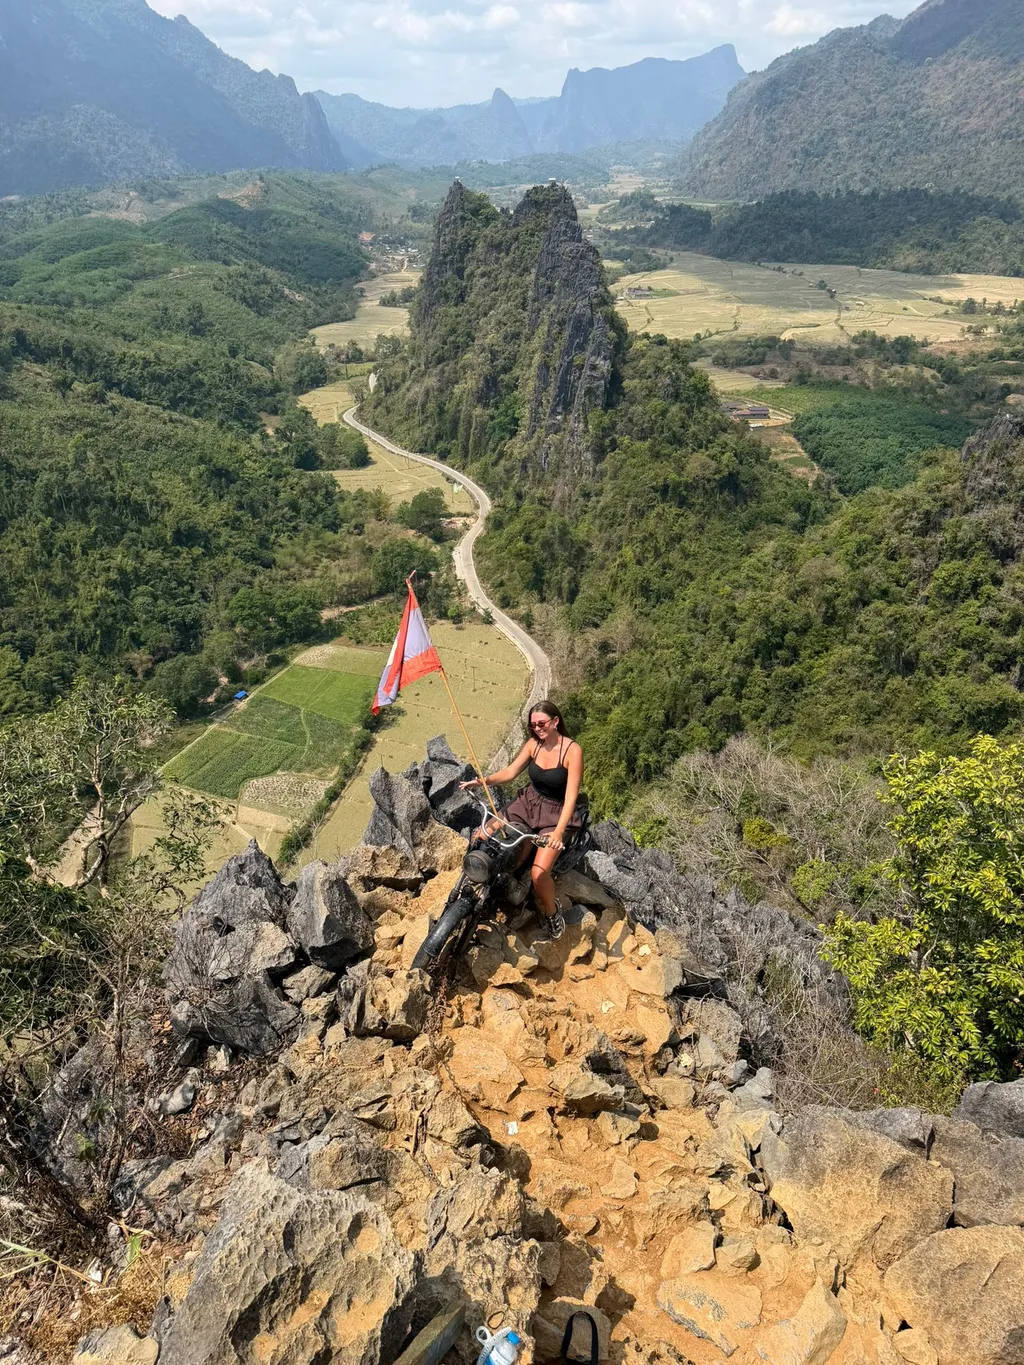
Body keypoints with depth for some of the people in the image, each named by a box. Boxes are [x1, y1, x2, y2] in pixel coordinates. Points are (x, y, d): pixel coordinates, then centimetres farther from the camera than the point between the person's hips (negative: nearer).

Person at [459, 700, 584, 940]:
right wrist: (483, 781, -15)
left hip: (556, 814, -6)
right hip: (528, 803, 6)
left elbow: (571, 796, -23)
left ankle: (553, 912, 7)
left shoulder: (572, 750, -19)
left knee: (539, 873, -24)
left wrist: (559, 831, -35)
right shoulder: (534, 744, -1)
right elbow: (510, 771, 4)